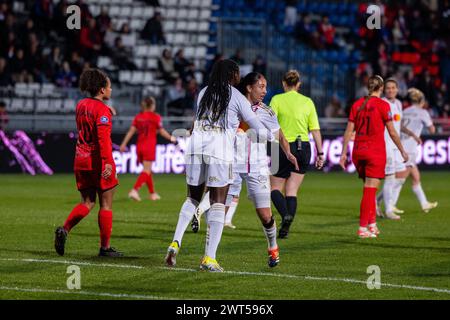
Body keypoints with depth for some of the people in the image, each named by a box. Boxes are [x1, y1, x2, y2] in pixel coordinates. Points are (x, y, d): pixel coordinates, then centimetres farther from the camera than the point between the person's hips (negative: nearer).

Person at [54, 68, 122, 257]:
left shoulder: (81, 105, 10)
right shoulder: (102, 109, -13)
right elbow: (103, 136, -26)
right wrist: (107, 161, -32)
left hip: (81, 160, 7)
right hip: (98, 161, -7)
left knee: (87, 203, 13)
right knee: (106, 204, 4)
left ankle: (64, 229, -10)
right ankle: (105, 247, 7)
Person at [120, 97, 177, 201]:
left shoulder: (138, 117, 6)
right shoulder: (155, 117, -6)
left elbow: (131, 131, 0)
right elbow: (162, 132, -2)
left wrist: (124, 144, -1)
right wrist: (172, 138, 12)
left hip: (139, 146, 5)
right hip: (149, 147, -5)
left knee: (147, 170, 18)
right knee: (146, 171, -7)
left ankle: (153, 193, 25)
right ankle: (134, 190, -25)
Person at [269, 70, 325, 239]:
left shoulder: (277, 100, -3)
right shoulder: (307, 102, 5)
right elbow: (315, 130, 3)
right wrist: (320, 153, 7)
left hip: (283, 148, -3)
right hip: (303, 148, 3)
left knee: (275, 189, 9)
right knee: (292, 191, 9)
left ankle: (285, 215, -18)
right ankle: (286, 226, -1)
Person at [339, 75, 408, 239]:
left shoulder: (357, 105, 6)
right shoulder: (382, 105, -7)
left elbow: (349, 131, 5)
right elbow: (392, 132, -4)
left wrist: (344, 153, 8)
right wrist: (402, 151, 7)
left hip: (358, 151, 5)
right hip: (376, 152, -5)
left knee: (370, 189, 18)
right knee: (370, 190, -3)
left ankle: (372, 224, 19)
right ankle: (362, 228, -6)